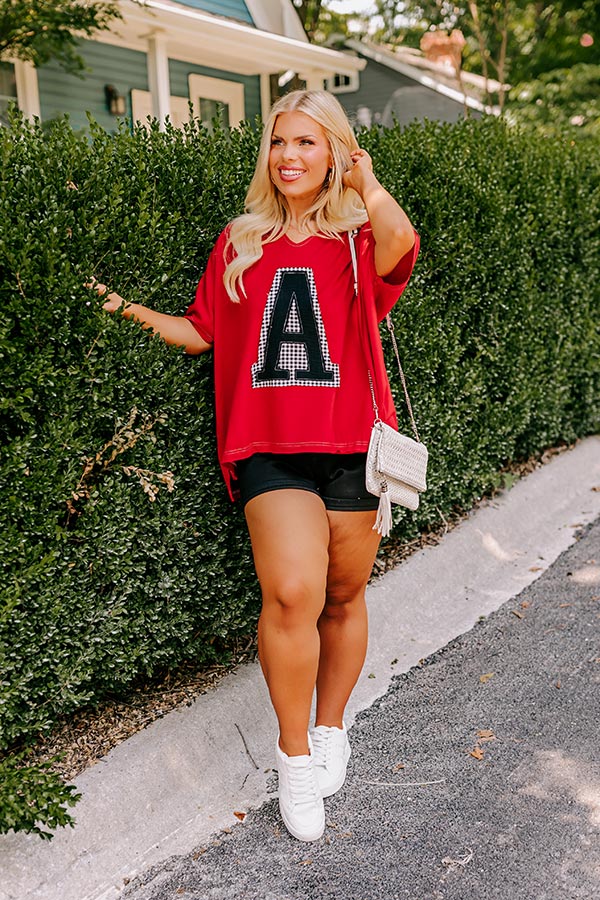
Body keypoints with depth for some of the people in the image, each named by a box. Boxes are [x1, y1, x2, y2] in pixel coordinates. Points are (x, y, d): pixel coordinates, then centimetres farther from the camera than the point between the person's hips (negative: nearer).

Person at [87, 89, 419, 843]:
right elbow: (202, 332, 16)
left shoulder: (359, 241, 3)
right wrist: (129, 308, 7)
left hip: (349, 447, 0)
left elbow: (400, 239, -22)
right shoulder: (240, 244, 12)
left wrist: (365, 182, -9)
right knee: (291, 592, -20)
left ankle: (330, 731, 37)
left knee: (344, 598, 12)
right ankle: (293, 754, 4)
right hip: (269, 449, 0)